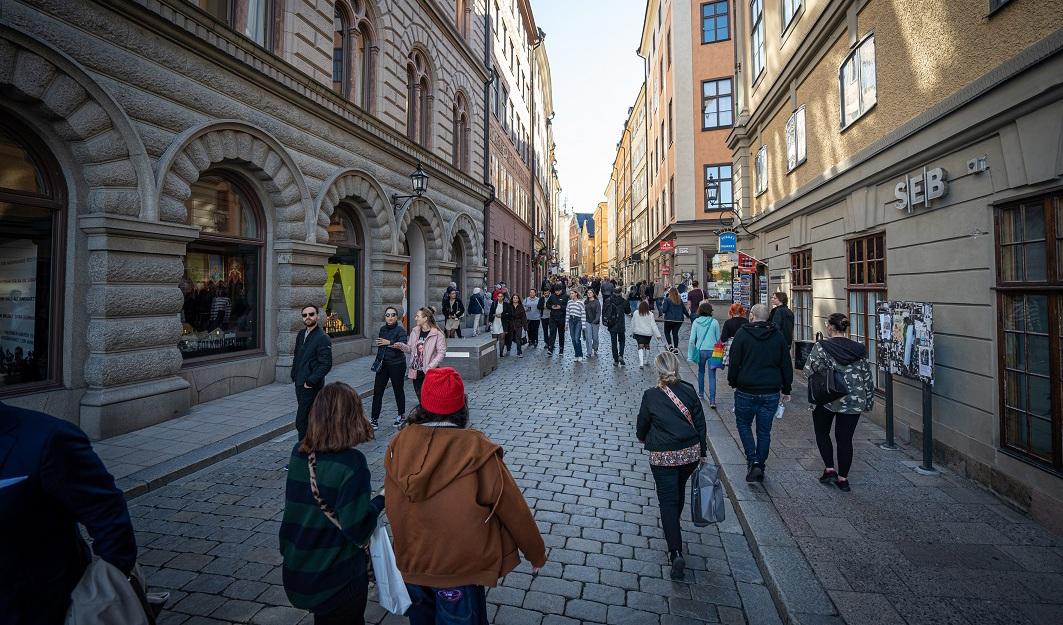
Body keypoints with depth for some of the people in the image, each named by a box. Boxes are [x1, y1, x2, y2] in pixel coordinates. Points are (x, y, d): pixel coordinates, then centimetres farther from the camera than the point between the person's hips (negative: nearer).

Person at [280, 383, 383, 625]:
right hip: (338, 580, -6)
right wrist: (380, 501, -9)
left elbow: (293, 503, 7)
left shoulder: (298, 453, -8)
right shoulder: (351, 463, -26)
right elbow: (358, 530, -24)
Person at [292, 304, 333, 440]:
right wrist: (294, 376, 12)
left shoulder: (322, 338, -13)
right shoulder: (301, 335, 12)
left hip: (311, 387, -8)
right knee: (309, 419, 16)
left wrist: (310, 381, -18)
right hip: (299, 384, 8)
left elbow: (326, 364, -18)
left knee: (301, 422, -9)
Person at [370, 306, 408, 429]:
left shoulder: (400, 330, -12)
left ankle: (401, 415, 28)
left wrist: (389, 342, -35)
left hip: (397, 365, -5)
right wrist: (378, 361, 20)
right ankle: (374, 419, 8)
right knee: (377, 391, 2)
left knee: (398, 390, 8)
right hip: (383, 365, 6)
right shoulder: (382, 329, 8)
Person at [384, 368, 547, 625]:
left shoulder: (398, 445, -15)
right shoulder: (476, 451, -26)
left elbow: (393, 507, -1)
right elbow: (514, 509, -16)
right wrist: (537, 554, 0)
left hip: (410, 562, 4)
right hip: (461, 569, -3)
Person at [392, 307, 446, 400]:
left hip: (429, 372, -6)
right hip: (416, 371, 6)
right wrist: (401, 346, -7)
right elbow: (410, 348, 14)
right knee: (420, 398, 14)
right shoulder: (415, 331, 8)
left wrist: (431, 367, -20)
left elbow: (441, 352, -13)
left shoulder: (437, 334, -11)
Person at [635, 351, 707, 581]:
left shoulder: (651, 395, -10)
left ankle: (676, 552, -6)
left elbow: (642, 424, 3)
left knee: (668, 500, 3)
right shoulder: (689, 390, -4)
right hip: (690, 452, 4)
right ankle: (673, 525, 48)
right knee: (679, 490, 26)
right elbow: (700, 422, 1)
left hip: (663, 456, -4)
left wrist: (643, 438, 25)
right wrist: (702, 453, 12)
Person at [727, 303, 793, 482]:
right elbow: (786, 365, 7)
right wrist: (786, 389, 16)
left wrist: (732, 382, 7)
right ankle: (760, 469, 20)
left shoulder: (742, 334, -7)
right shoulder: (778, 335, 4)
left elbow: (734, 362, -8)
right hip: (771, 392, 3)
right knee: (764, 431, 12)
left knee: (744, 424, 15)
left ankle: (753, 462, 1)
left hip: (746, 391, -3)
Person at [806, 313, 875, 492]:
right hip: (854, 402, 3)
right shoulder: (859, 349, 4)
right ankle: (843, 478, 16)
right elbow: (868, 378, 7)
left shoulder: (821, 347, -9)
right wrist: (869, 401, 15)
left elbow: (813, 366, -23)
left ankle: (829, 469, 12)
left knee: (822, 432, 19)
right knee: (845, 439, 10)